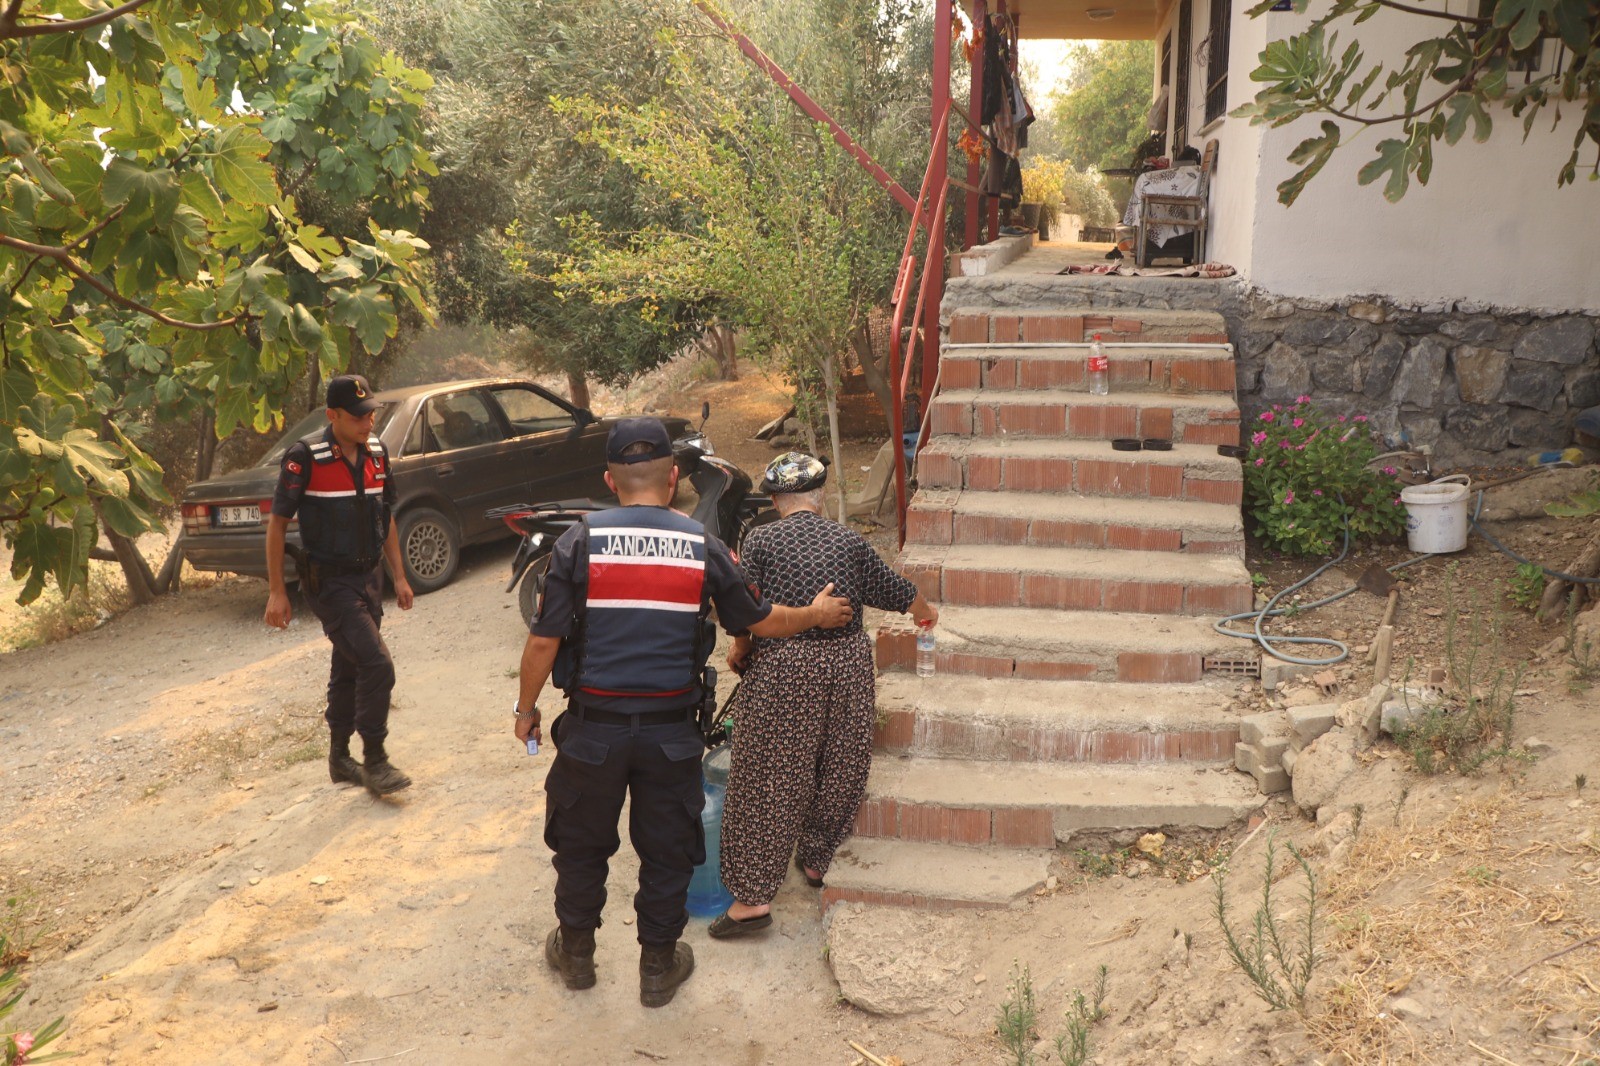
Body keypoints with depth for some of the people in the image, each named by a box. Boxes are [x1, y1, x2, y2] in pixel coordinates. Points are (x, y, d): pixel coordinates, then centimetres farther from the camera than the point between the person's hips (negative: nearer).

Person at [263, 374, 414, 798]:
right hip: (329, 583, -6)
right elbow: (277, 524, -10)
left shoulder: (376, 453, 4)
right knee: (377, 665, -15)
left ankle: (340, 759, 30)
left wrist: (399, 577, 12)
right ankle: (374, 762, -1)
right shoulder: (305, 458, -15)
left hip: (369, 578, 7)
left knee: (349, 671, 16)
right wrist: (276, 592, -11)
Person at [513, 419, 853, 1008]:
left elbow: (544, 640, -9)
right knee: (666, 850, 16)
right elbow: (760, 621, 4)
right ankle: (658, 967, 31)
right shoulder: (703, 546, -5)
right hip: (671, 731, 0)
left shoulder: (580, 540, -9)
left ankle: (576, 952, 38)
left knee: (581, 843, 20)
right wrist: (816, 614, 23)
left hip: (594, 725, 0)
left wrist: (525, 708, 7)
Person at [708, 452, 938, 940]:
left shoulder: (760, 540, -3)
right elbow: (894, 590, 15)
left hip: (781, 670, -3)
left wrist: (739, 652, 12)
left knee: (768, 781, 3)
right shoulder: (849, 540, 4)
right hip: (846, 664, 3)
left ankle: (753, 898, 5)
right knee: (837, 770, 20)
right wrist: (927, 612, 35)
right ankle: (816, 860, 36)